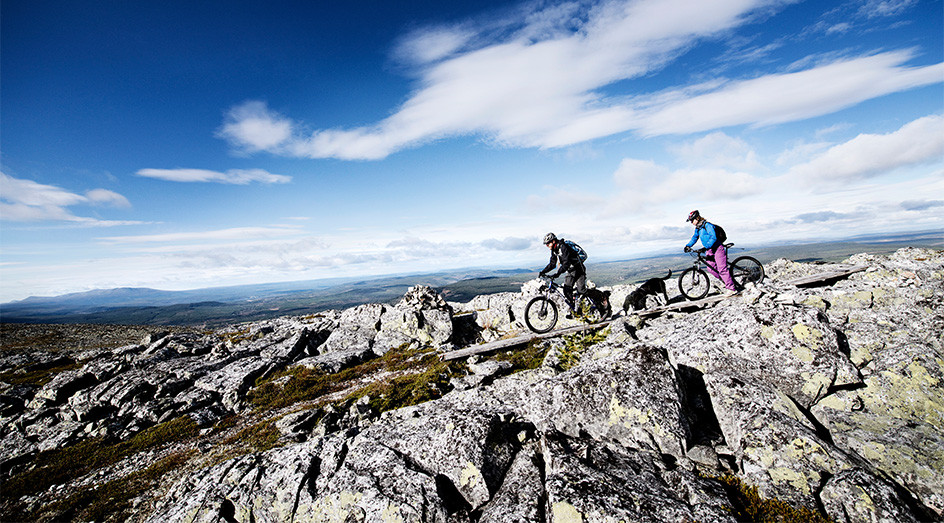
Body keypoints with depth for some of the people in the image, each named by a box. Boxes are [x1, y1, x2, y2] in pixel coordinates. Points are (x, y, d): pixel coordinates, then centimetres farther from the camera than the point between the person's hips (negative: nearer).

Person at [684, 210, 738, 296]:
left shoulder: (707, 225, -16)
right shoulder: (697, 228, 10)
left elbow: (713, 237, -25)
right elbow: (694, 237, 21)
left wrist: (706, 247, -35)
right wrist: (688, 246, 6)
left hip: (717, 248, -9)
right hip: (709, 250, 9)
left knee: (722, 269, -12)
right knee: (710, 268, 5)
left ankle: (732, 288, -8)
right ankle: (727, 282, 20)